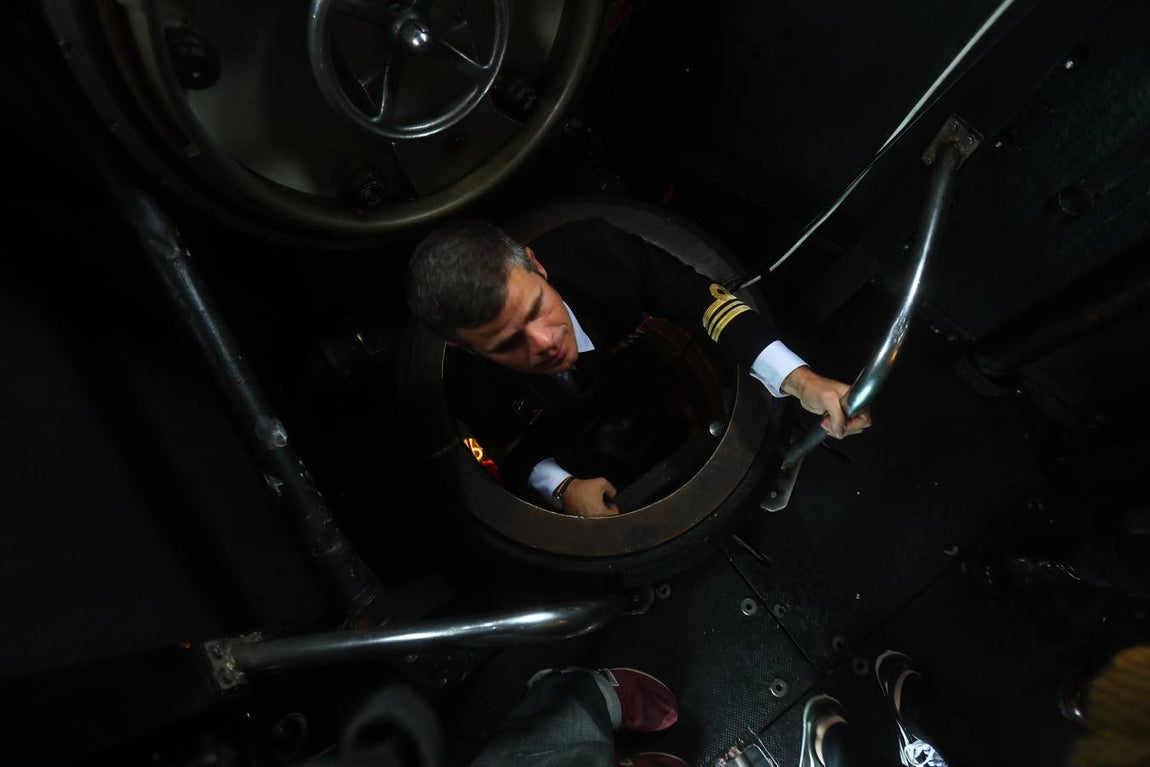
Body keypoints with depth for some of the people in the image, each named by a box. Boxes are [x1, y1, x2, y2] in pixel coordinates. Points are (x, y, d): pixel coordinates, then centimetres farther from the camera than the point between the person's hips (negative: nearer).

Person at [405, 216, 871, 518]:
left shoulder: (595, 248, -36)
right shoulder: (466, 383, -33)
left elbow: (700, 298, -29)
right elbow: (509, 445, -12)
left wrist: (799, 379, -39)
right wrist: (562, 488, -28)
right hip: (578, 454, 0)